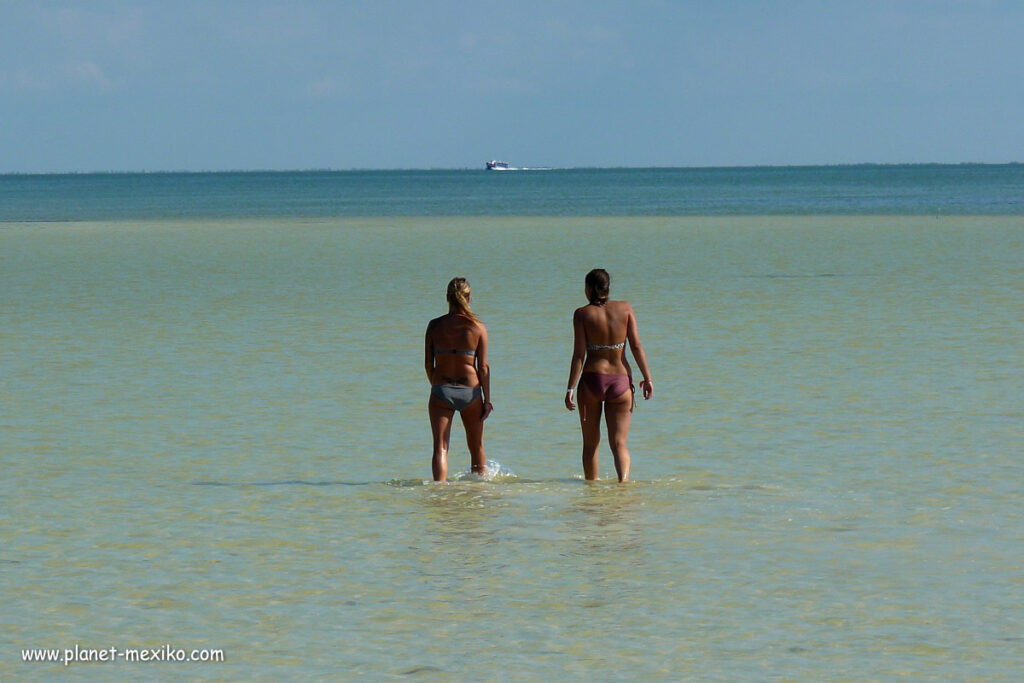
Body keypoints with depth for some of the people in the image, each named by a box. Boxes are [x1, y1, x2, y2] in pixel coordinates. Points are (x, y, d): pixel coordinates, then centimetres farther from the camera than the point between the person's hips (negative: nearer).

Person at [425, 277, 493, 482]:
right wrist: (487, 399, 2)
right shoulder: (478, 327, -5)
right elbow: (483, 367, -4)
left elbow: (428, 364, 1)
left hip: (441, 390, 0)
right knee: (476, 447, 18)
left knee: (440, 448, -3)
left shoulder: (435, 326, -2)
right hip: (470, 391, 0)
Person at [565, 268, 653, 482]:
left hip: (592, 379, -1)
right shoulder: (624, 308, 0)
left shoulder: (582, 314, -5)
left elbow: (579, 354, -9)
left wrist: (570, 389, -8)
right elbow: (636, 346, -3)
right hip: (620, 382, 1)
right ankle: (623, 479, -18)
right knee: (619, 443, 4)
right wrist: (647, 378, 3)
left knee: (591, 443, 15)